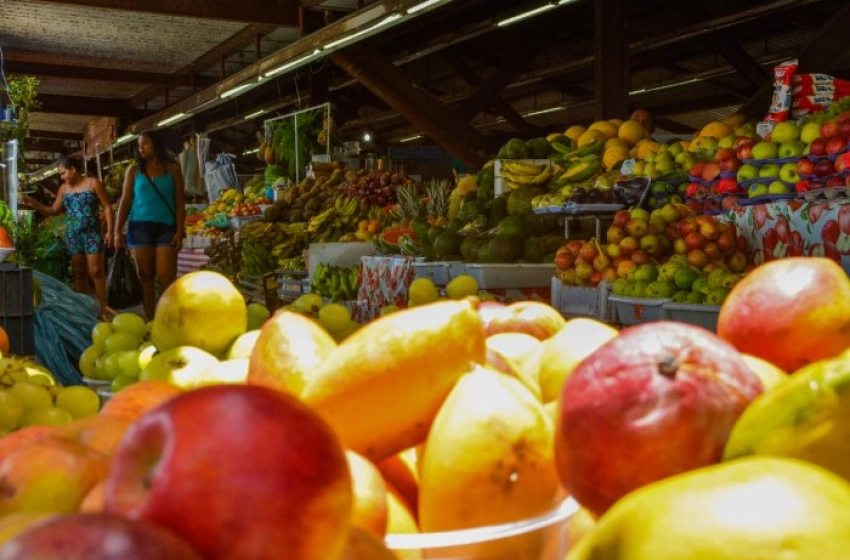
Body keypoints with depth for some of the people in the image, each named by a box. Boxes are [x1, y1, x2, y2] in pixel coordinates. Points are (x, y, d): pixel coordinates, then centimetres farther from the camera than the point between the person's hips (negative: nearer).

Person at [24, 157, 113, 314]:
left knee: (96, 272, -9)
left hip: (92, 233, -5)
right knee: (79, 273, 6)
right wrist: (36, 205, 0)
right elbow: (54, 211, 16)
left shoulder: (93, 183, -2)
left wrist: (109, 231, -11)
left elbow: (107, 208, -4)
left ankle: (102, 309, -9)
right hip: (73, 235, 5)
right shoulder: (64, 189, 11)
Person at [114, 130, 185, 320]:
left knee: (165, 277, -10)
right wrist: (118, 230, -1)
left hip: (166, 227, -1)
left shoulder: (172, 169, 8)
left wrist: (179, 231, -4)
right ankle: (151, 322, 5)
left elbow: (179, 203, 5)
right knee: (145, 276, 1)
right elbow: (125, 201, 7)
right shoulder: (134, 170, 10)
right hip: (140, 226, 1)